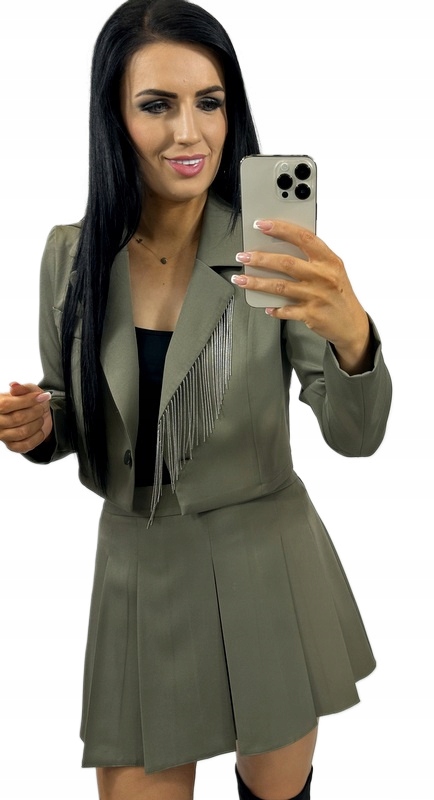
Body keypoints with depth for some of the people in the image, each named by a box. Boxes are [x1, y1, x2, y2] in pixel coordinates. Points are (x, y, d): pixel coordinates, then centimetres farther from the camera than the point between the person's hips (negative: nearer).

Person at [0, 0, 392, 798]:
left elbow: (355, 435, -19)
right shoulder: (71, 255, -5)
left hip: (267, 564, -1)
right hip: (136, 570, 1)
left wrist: (351, 332, -40)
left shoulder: (273, 254, -13)